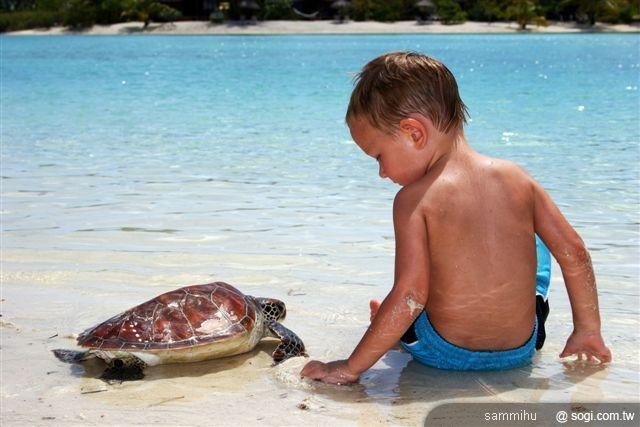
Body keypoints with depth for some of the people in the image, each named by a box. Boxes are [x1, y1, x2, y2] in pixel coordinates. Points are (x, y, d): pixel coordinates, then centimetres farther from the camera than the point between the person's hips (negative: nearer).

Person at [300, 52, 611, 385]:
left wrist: (350, 369, -14)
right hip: (521, 351, 3)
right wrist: (588, 331, 11)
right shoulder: (517, 177, -6)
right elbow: (574, 253, -2)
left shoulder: (414, 199, -18)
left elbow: (410, 294, -22)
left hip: (444, 355, -3)